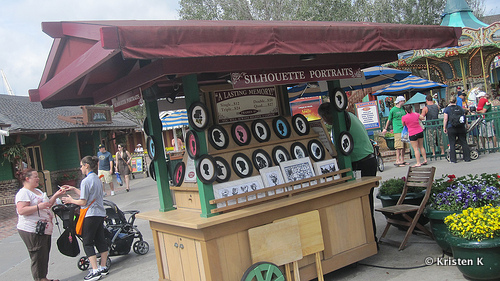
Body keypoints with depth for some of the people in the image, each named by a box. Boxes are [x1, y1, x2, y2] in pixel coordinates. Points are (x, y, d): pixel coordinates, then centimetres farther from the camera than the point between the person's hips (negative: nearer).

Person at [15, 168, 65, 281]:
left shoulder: (38, 191, 18)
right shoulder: (23, 193, -11)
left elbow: (47, 205, 27)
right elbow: (21, 210, -23)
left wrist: (55, 196, 15)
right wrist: (38, 207, -27)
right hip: (32, 231, -9)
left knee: (45, 256, 13)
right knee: (38, 257, -5)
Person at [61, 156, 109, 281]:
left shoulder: (86, 181, -15)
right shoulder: (97, 179, 12)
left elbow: (83, 202, -15)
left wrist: (71, 200, 2)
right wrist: (73, 189, 20)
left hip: (90, 215, -8)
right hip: (100, 214, 8)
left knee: (88, 243, 1)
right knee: (100, 240, 12)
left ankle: (95, 271, -1)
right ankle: (103, 267, 18)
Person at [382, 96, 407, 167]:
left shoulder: (403, 109, 14)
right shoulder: (393, 110, -4)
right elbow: (389, 120, 4)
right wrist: (385, 129, 9)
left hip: (404, 130, 6)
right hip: (397, 131, -6)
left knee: (404, 146, 8)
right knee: (399, 146, -9)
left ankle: (402, 160, 16)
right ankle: (397, 161, -4)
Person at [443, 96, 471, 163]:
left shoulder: (447, 109, -1)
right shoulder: (460, 108, 9)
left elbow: (445, 119, -6)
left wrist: (444, 127, -1)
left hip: (451, 128, -3)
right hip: (461, 128, 3)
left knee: (452, 144, 1)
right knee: (464, 143, 8)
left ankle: (453, 159, 0)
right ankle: (467, 158, 11)